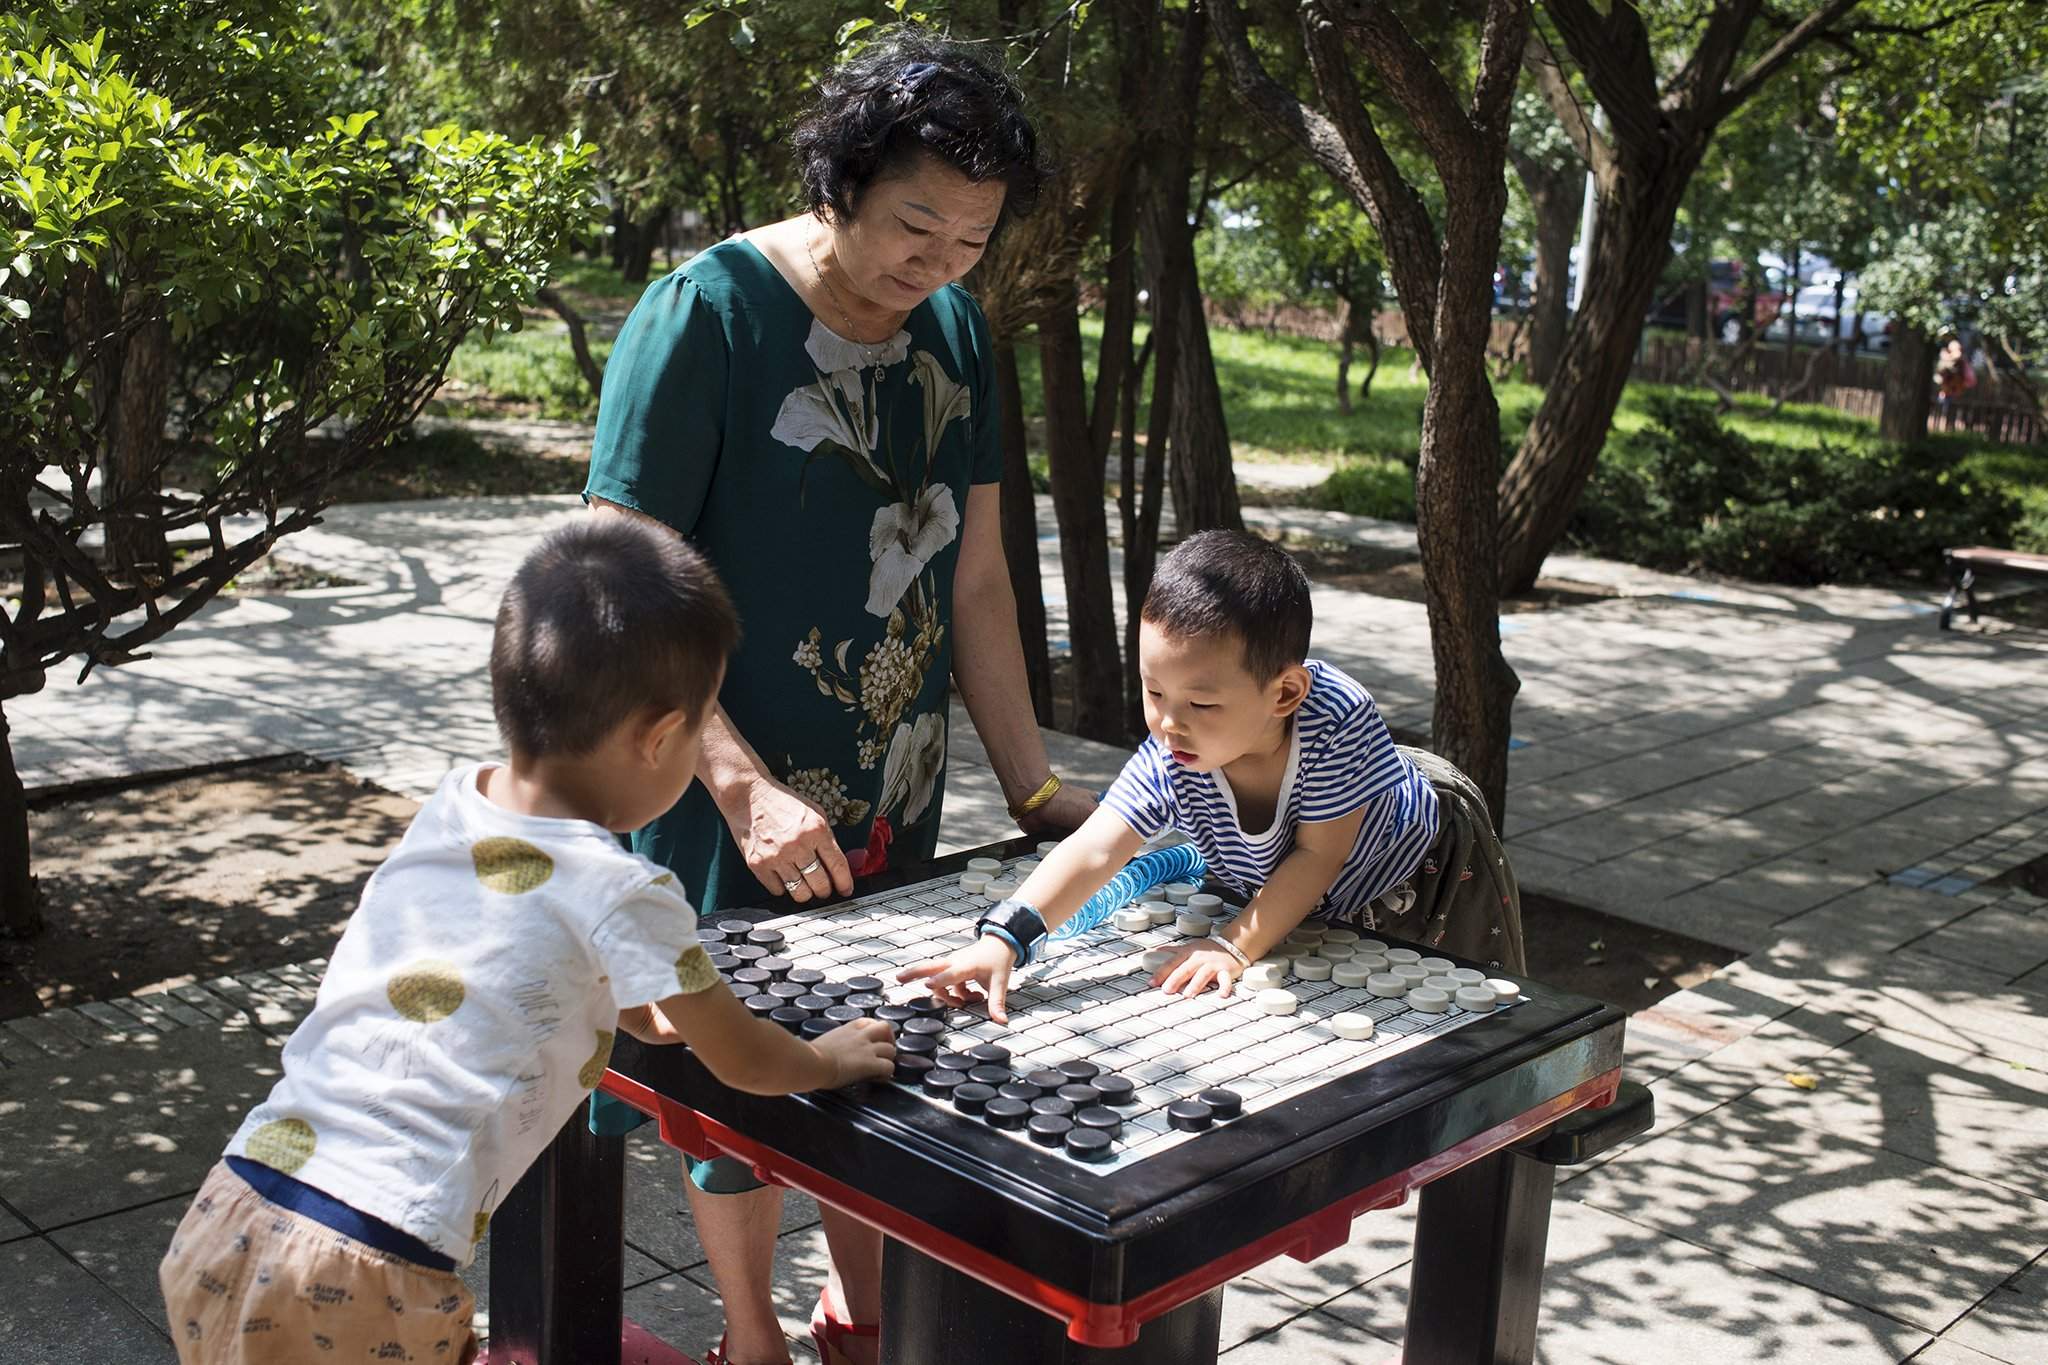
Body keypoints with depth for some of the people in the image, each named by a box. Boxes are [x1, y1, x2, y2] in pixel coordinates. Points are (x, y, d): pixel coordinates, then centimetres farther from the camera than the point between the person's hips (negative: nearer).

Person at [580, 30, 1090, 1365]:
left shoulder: (956, 330, 4)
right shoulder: (705, 315, -16)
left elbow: (975, 578, 10)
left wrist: (1035, 787, 7)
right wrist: (744, 787, -27)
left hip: (900, 799, 6)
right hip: (739, 806, -6)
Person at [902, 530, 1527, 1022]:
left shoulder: (1338, 720, -43)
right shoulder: (1169, 762, -34)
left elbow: (1318, 853, -35)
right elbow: (1092, 852, -41)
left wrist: (1236, 945, -40)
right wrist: (1002, 938, -55)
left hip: (1413, 864, -3)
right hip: (1285, 895, 3)